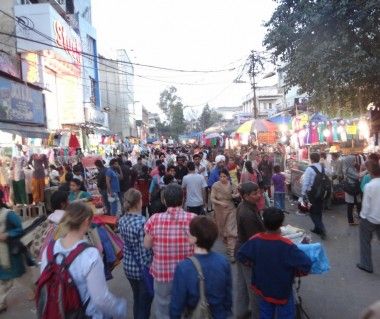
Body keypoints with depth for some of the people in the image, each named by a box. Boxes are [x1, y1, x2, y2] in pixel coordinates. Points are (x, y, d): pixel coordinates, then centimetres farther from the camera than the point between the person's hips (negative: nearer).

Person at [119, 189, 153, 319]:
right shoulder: (142, 222, -25)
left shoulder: (122, 221, -3)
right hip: (141, 268, -7)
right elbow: (145, 250, -22)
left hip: (128, 265, 7)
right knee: (145, 300, 13)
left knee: (137, 299, 25)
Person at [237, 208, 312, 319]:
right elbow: (306, 265, -26)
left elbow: (241, 256, -7)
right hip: (282, 291, -4)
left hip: (263, 287, 4)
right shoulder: (287, 246, -29)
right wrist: (292, 272, -8)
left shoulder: (255, 240, -18)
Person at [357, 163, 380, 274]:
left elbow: (366, 204, -17)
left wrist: (363, 216, -3)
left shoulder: (369, 186, -20)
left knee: (365, 241, 12)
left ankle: (366, 265, 21)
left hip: (370, 218, -4)